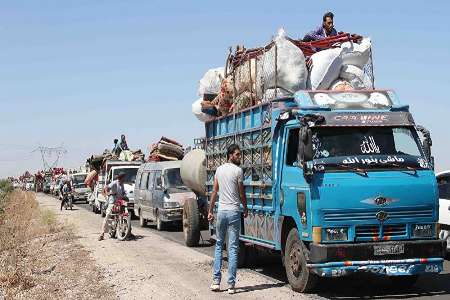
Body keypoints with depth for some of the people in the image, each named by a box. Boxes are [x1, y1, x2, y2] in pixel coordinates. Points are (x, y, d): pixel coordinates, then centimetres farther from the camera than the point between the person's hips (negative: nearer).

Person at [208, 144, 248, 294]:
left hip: (221, 211, 5)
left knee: (219, 245, 14)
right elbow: (241, 193, -3)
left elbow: (214, 191, 10)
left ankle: (216, 281, 7)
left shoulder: (219, 169, 8)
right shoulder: (238, 171, -8)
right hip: (234, 211, -4)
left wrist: (210, 211, 15)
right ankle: (231, 284, -2)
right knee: (233, 248, -2)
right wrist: (245, 209, 12)